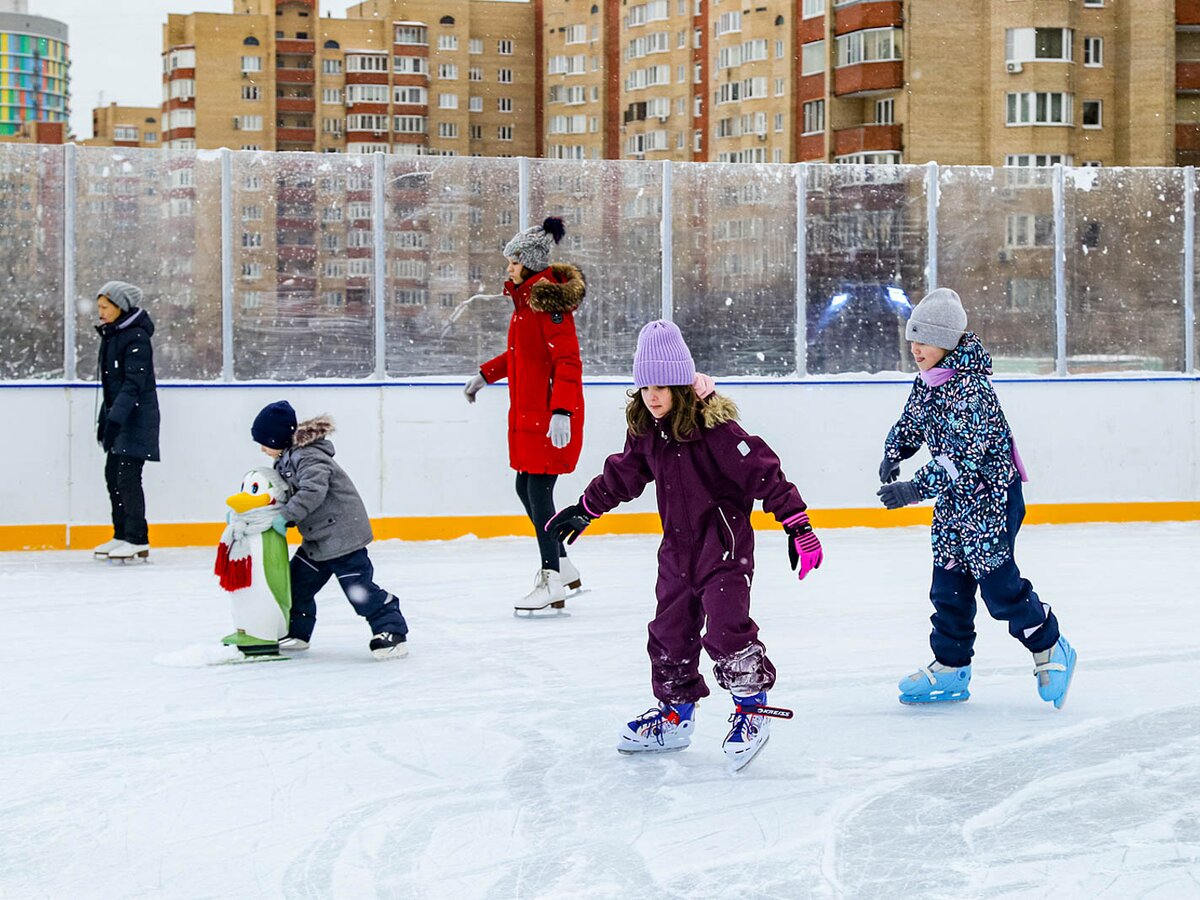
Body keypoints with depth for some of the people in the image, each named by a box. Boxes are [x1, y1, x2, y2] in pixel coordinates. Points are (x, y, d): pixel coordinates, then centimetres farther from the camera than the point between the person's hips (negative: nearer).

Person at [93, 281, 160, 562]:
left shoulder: (136, 338, -16)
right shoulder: (110, 335, 13)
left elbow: (133, 383, -22)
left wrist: (115, 418, -29)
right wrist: (105, 418, 19)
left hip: (137, 416, -10)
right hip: (118, 415, 10)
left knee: (128, 475, -11)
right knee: (113, 474, 11)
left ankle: (137, 540, -8)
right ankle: (122, 536, 18)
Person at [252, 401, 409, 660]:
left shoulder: (309, 458, -21)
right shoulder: (286, 460, 11)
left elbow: (312, 492, -33)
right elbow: (288, 495, 17)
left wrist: (284, 515, -31)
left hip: (342, 533, -10)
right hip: (317, 537, 10)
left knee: (358, 586, -12)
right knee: (297, 581, 14)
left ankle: (393, 633, -7)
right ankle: (296, 633, 27)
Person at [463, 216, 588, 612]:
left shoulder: (548, 299, -16)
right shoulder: (526, 296, 14)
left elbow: (568, 360, -22)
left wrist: (561, 411, -29)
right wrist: (486, 374, 30)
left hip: (551, 415, -10)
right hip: (528, 413, 10)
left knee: (539, 491, -7)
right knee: (526, 488, 13)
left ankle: (552, 583, 0)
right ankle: (563, 569, 24)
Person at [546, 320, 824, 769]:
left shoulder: (714, 427, -20)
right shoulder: (646, 430, 2)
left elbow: (763, 472, -20)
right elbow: (622, 474, 19)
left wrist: (797, 524, -22)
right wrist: (585, 509, 26)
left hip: (724, 541, -7)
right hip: (678, 545, 7)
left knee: (726, 627, -14)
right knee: (670, 630, 12)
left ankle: (752, 707, 3)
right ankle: (674, 714, 26)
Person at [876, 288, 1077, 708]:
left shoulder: (971, 389, -24)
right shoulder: (926, 381, 4)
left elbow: (963, 458, -30)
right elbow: (911, 422, 21)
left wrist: (915, 489, -32)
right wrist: (893, 455, 2)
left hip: (990, 494, -9)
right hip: (953, 498, 9)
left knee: (996, 580, -8)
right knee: (949, 582, 8)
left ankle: (1049, 649, 10)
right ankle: (950, 668, 16)